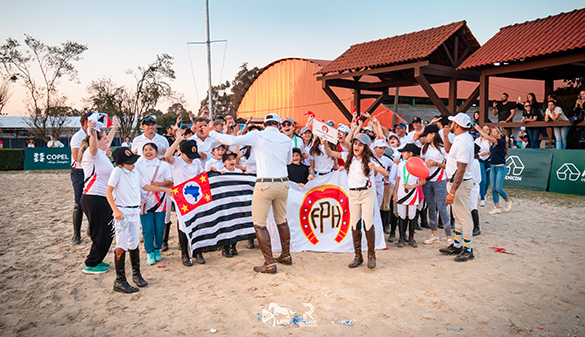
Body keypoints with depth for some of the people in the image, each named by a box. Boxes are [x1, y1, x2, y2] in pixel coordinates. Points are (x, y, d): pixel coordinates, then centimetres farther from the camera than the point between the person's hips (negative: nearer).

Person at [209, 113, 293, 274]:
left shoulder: (257, 136, -5)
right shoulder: (287, 139, 7)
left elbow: (232, 140, -10)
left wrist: (212, 134, 5)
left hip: (265, 185, -5)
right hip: (283, 183, 5)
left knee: (259, 224, 3)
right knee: (282, 221, 20)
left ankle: (270, 264, 4)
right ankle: (286, 256, 33)